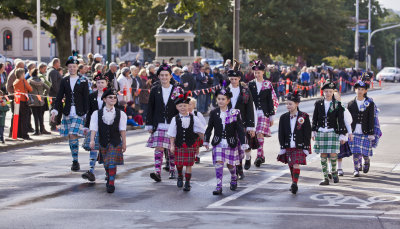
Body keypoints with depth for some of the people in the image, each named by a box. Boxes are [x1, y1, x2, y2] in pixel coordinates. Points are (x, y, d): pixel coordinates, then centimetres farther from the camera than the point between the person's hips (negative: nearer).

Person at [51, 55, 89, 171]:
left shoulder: (83, 81, 1)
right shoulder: (64, 81, 8)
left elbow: (86, 99, 0)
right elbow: (59, 97, 8)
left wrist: (86, 114, -6)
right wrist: (55, 111, -2)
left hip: (79, 113, -4)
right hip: (67, 113, 4)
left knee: (73, 136, -15)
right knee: (70, 137, 6)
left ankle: (75, 161, -11)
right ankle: (75, 162, 14)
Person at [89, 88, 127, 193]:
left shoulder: (120, 114, -1)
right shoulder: (97, 113, -1)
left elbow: (122, 129, 0)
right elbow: (94, 128, -5)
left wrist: (124, 143, 0)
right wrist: (92, 140, -15)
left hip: (115, 142, -2)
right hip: (103, 142, 2)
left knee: (112, 163, -9)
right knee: (106, 164, 14)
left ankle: (111, 184, -5)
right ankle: (109, 178, 38)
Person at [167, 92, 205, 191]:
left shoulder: (193, 118, -3)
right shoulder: (175, 119, -4)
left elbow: (200, 130, 6)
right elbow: (172, 134, -1)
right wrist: (172, 145, -5)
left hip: (191, 144, 0)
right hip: (179, 145, 0)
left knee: (189, 164, 0)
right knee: (179, 163, 5)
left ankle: (187, 183, 9)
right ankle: (180, 176, 36)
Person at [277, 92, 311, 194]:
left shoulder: (304, 117, -4)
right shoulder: (283, 117, 4)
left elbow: (307, 133, -2)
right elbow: (281, 134, 7)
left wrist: (306, 147, -5)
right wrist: (282, 147, 2)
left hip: (299, 147, -4)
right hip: (288, 147, 4)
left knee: (296, 165, -14)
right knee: (291, 166, 10)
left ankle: (295, 184, -17)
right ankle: (294, 185, 21)